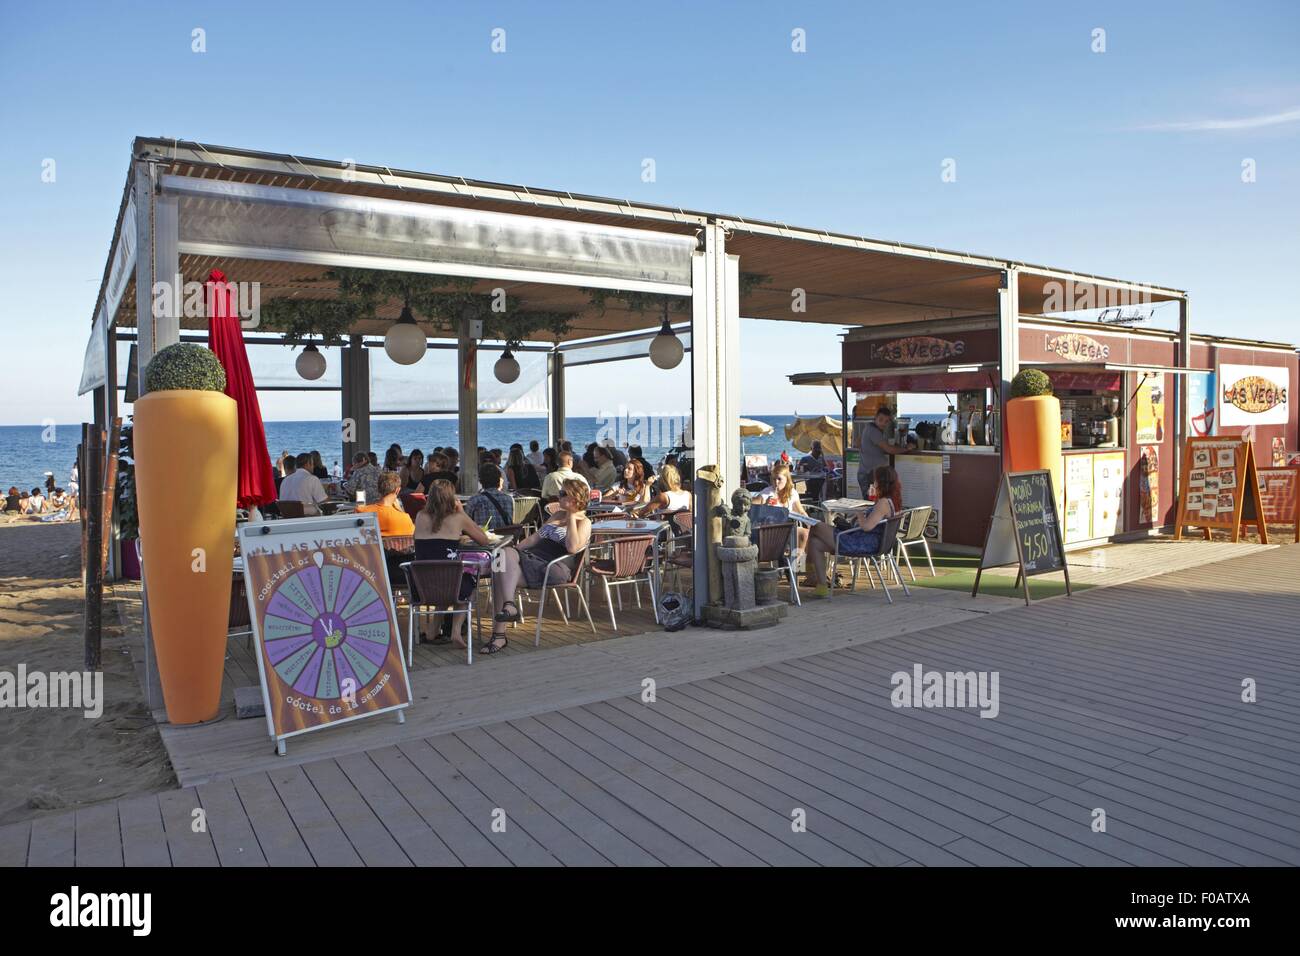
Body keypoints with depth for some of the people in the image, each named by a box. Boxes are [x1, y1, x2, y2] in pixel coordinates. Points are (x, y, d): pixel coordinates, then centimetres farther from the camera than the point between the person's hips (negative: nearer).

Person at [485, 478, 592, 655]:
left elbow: (573, 548, -14)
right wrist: (515, 548, 14)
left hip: (553, 568, -7)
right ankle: (508, 605, -39)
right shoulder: (558, 515, 30)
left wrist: (571, 518, -6)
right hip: (530, 557, 7)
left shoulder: (584, 522, 5)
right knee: (505, 553, -28)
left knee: (502, 577, -26)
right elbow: (536, 537, 28)